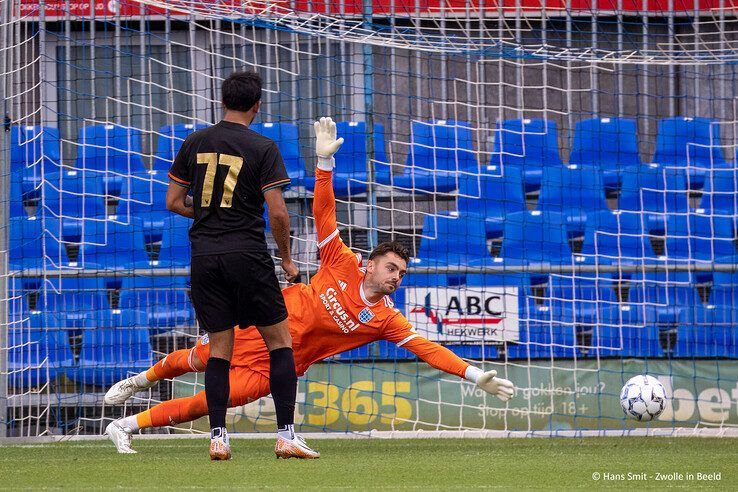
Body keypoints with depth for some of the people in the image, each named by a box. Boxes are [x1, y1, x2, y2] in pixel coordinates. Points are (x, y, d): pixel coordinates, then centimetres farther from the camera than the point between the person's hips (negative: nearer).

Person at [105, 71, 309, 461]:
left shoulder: (195, 143, 7)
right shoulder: (263, 148, -4)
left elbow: (173, 201, 9)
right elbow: (277, 212, -9)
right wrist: (286, 258, 5)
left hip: (204, 255, 4)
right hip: (248, 254, -4)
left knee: (219, 348, 8)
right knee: (279, 341, 5)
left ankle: (217, 437, 0)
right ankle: (286, 435, -2)